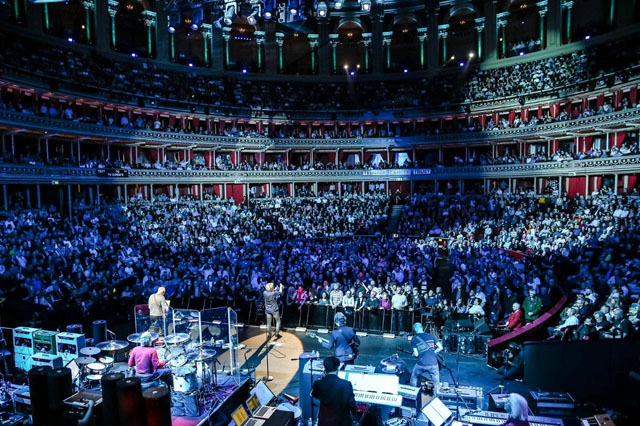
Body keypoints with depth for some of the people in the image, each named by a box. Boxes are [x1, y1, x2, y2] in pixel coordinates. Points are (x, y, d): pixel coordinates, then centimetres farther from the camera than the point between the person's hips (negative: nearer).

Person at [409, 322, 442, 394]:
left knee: (413, 378, 24)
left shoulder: (414, 339, 3)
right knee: (436, 384, 16)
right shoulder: (431, 336, 8)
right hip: (433, 364, 1)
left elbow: (416, 354, -2)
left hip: (421, 364, -1)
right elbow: (440, 347, 8)